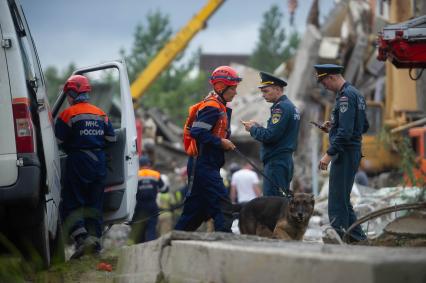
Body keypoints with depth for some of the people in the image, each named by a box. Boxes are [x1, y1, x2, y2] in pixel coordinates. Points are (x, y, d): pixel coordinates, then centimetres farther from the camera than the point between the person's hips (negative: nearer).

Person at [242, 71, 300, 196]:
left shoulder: (281, 107, -13)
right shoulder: (290, 106, 18)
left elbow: (270, 136, -20)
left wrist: (253, 129, -4)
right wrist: (257, 126, 10)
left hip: (276, 162, -10)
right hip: (286, 160, 10)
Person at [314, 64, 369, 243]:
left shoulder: (345, 96, -15)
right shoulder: (355, 93, 16)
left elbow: (345, 131, -24)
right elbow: (364, 126, 22)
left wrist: (329, 154, -22)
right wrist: (333, 127, 16)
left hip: (344, 154, -10)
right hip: (353, 152, 10)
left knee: (337, 200, -9)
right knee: (343, 199, 16)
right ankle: (357, 237, 19)